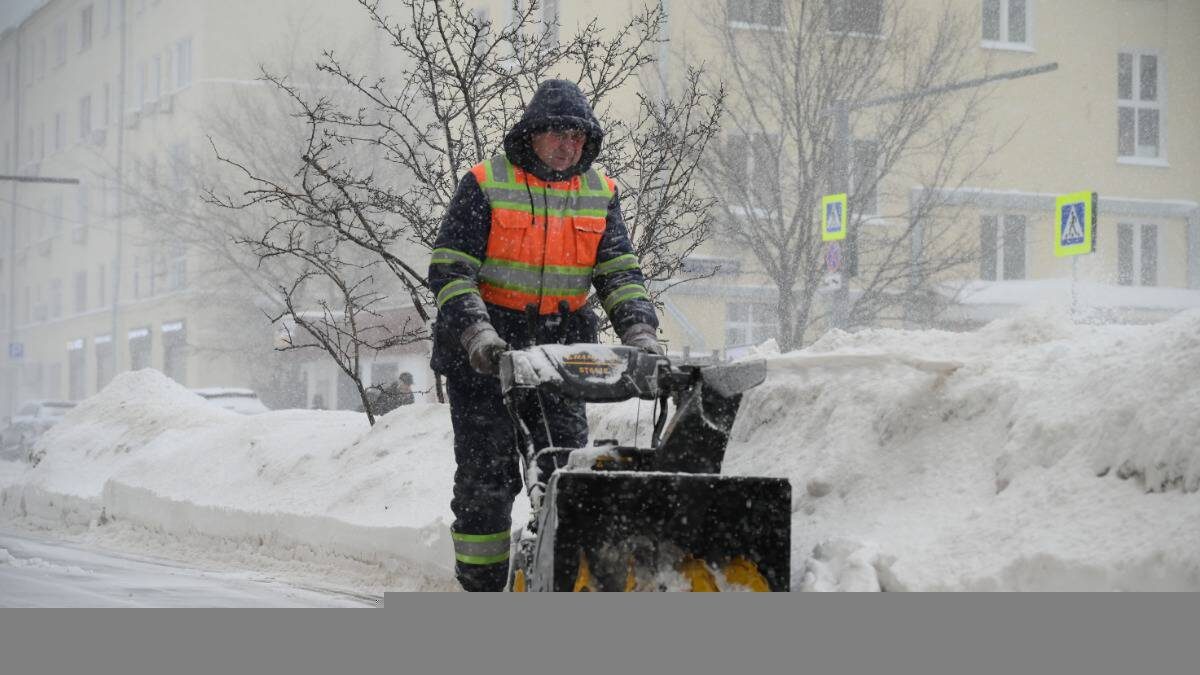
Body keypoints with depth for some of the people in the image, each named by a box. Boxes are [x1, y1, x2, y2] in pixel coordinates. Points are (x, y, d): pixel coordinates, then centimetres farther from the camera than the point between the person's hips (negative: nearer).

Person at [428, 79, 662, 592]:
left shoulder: (600, 195, 8)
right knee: (488, 474, -3)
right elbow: (450, 270, -10)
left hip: (561, 348, 4)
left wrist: (639, 331, -13)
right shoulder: (485, 185, -5)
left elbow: (620, 274, 5)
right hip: (483, 353, -4)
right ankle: (482, 585, 6)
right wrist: (477, 332, -24)